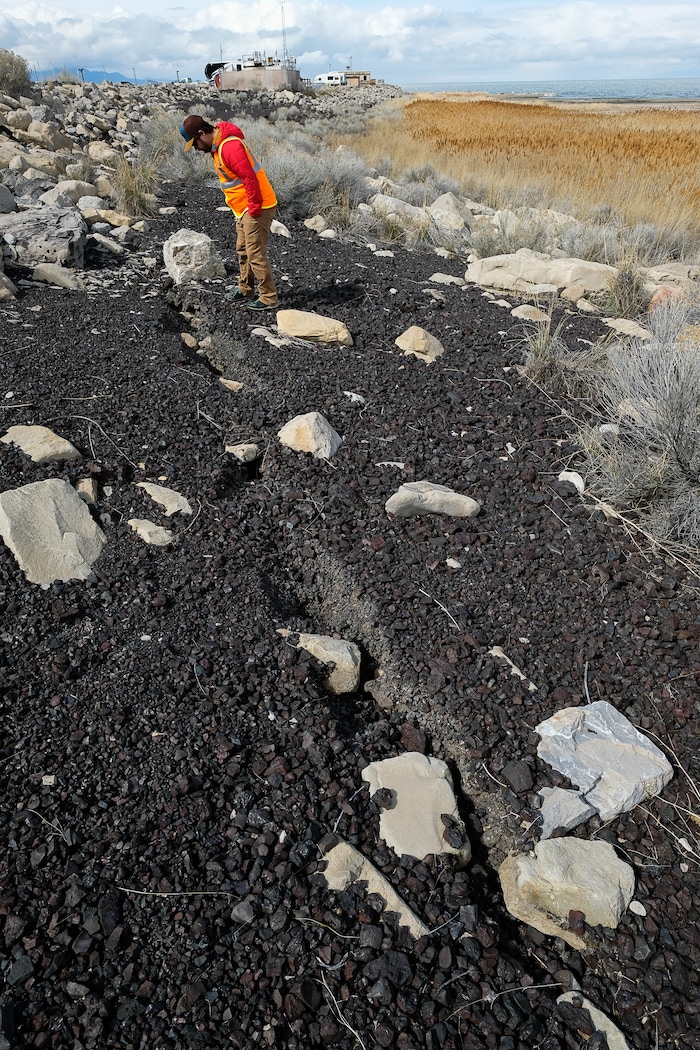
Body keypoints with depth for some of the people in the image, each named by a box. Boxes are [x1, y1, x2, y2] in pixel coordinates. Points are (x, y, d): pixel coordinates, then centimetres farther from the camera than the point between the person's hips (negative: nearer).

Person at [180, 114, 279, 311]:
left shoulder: (230, 146, -22)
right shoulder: (219, 145, 11)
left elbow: (250, 179, -26)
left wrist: (254, 209, -20)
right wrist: (249, 208, 15)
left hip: (257, 208, -10)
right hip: (244, 208, 10)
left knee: (256, 254, -7)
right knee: (243, 251, 18)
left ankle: (269, 298, 0)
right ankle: (246, 290, 31)